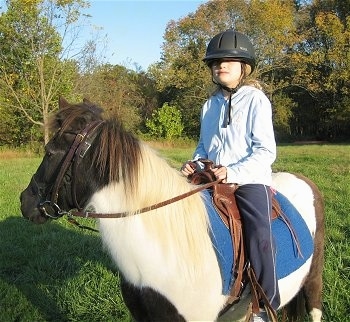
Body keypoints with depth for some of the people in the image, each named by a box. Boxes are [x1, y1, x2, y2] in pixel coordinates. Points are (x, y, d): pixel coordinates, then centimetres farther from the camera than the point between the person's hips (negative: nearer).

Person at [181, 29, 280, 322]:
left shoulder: (256, 100, -3)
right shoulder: (210, 105, 15)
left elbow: (265, 151, -10)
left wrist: (232, 172, -21)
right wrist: (195, 162, 1)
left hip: (250, 179, -6)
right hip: (213, 180, 7)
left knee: (259, 234, -26)